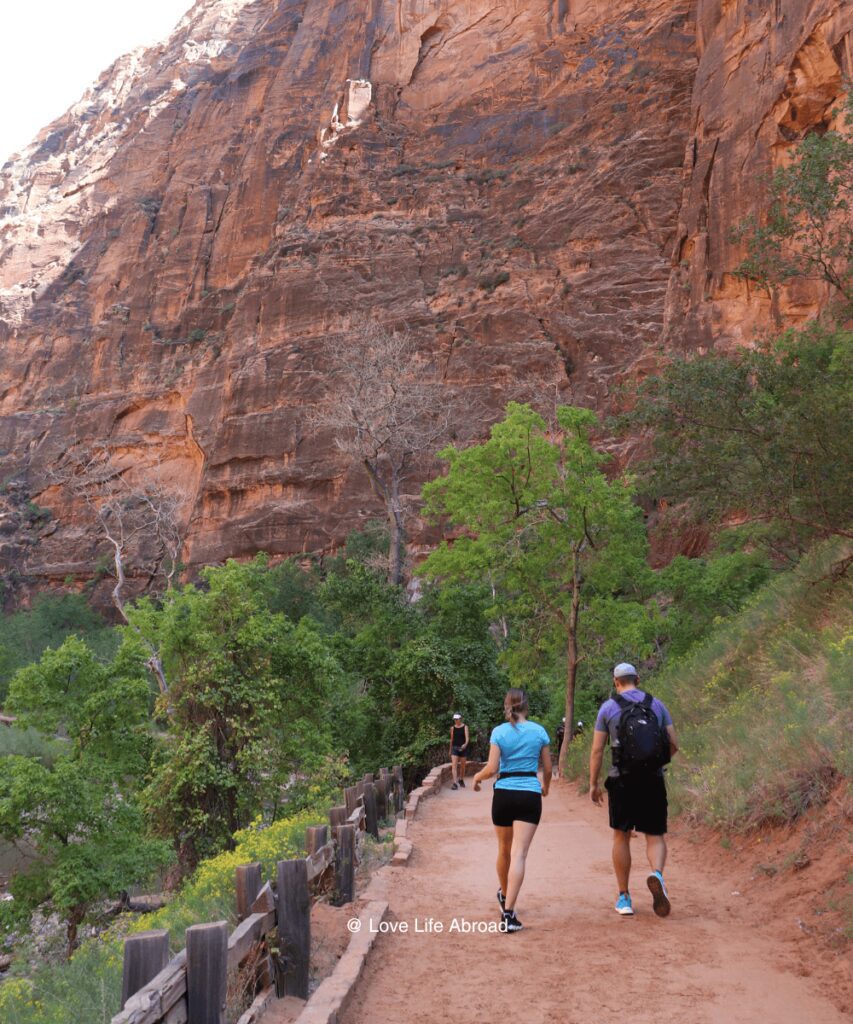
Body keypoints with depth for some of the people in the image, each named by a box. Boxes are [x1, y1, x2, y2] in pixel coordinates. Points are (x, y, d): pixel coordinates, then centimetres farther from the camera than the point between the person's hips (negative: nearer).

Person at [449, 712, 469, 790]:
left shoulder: (465, 727, -3)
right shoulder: (452, 728, 5)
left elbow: (467, 737, -15)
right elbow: (451, 739, 13)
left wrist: (465, 744, -35)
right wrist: (450, 750, 16)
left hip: (463, 748, -1)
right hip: (454, 748, 1)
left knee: (462, 766, 11)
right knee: (454, 765, -12)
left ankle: (461, 780, 34)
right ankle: (455, 783, -17)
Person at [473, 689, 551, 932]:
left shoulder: (499, 732, -2)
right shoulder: (539, 731, 1)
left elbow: (492, 768, -8)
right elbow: (547, 769, 8)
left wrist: (477, 776, 12)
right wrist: (546, 786, 28)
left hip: (503, 794, 1)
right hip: (530, 796, -1)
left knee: (504, 850, 20)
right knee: (519, 854, -6)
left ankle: (505, 895, 43)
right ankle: (508, 913, -15)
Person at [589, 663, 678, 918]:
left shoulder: (608, 708, 1)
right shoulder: (657, 705, 7)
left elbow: (597, 750, -1)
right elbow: (674, 745, 6)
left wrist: (593, 784, 8)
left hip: (622, 781, -1)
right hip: (653, 781, 1)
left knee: (621, 837, 13)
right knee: (655, 837, 9)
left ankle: (624, 897, 16)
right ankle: (656, 875, -22)